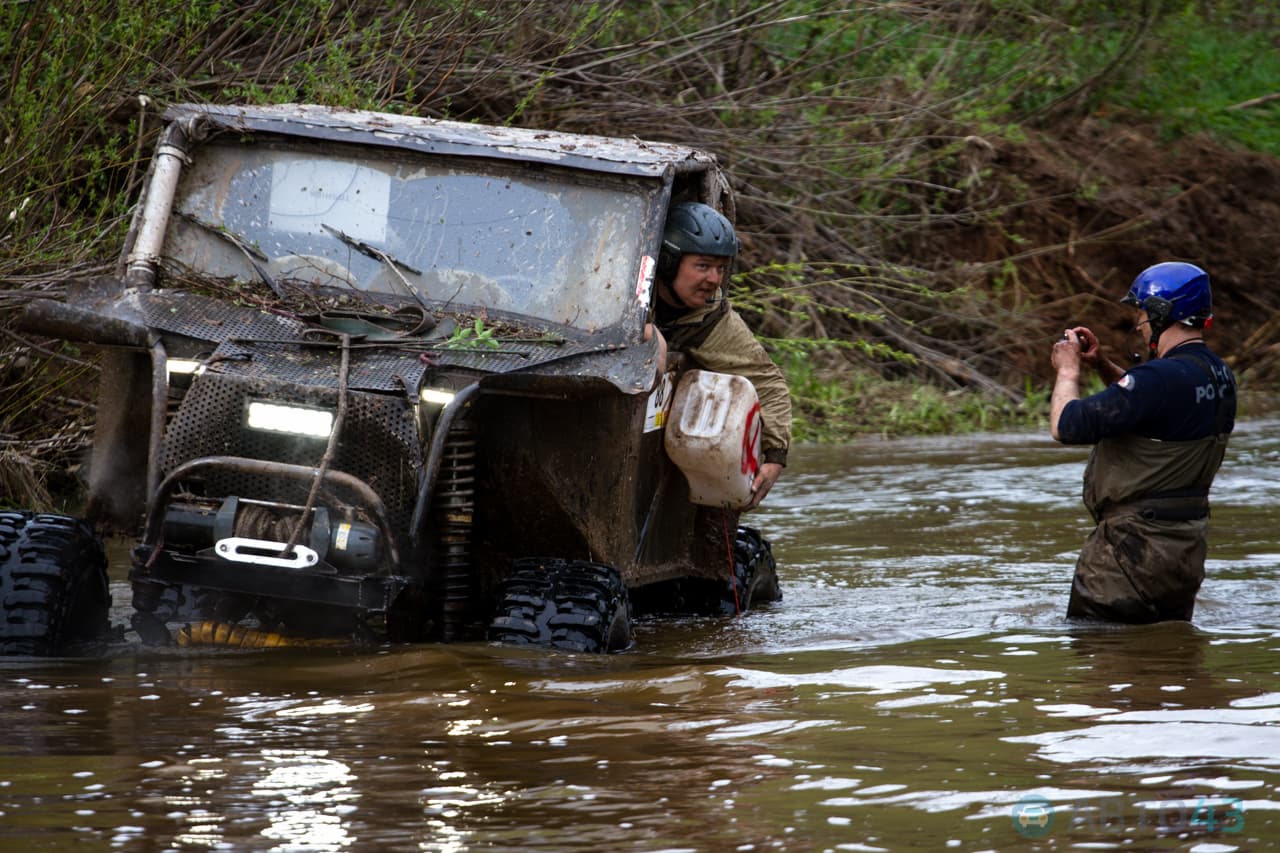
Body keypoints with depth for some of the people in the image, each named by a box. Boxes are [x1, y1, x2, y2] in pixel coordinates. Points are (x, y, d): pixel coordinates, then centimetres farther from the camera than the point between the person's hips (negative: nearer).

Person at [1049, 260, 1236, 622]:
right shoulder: (1218, 375, 5)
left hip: (1137, 545, -9)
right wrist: (1102, 366, 16)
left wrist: (1068, 371, -6)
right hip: (1187, 546, 9)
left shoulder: (1161, 378, -25)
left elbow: (1067, 426, -24)